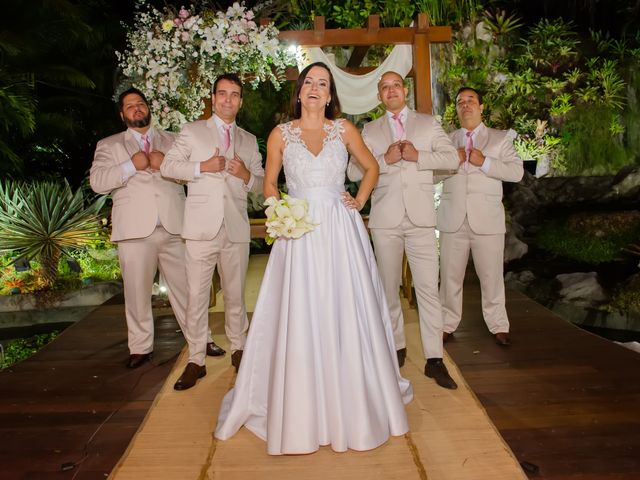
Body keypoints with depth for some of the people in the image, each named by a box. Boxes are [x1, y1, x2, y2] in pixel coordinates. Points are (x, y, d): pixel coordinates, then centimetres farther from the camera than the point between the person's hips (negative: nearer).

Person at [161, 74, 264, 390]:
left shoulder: (249, 140, 18)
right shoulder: (192, 131, 11)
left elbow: (261, 183, 16)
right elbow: (167, 166, 3)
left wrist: (246, 175, -6)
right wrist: (202, 167, -12)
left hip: (237, 229, 2)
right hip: (201, 228, -2)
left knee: (235, 294, 11)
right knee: (197, 296, 0)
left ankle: (238, 349, 27)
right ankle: (196, 360, 11)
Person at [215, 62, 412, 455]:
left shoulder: (344, 129, 9)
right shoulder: (281, 134, 8)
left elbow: (372, 167, 19)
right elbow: (270, 183, 13)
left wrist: (360, 201, 5)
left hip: (341, 231, 1)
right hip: (299, 233, 0)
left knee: (348, 315, 4)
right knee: (300, 320, 1)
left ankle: (354, 403, 24)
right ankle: (301, 411, 18)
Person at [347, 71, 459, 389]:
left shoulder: (428, 123, 13)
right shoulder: (370, 130, 13)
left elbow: (452, 158, 2)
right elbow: (354, 172, 2)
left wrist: (418, 156, -12)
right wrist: (385, 159, -13)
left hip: (420, 218, -1)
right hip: (385, 219, 1)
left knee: (428, 288, -5)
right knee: (389, 289, 9)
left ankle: (434, 359, 1)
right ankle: (397, 346, 25)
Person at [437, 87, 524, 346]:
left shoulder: (501, 138, 11)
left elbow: (516, 171, -2)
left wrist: (484, 162, -13)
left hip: (487, 219, -1)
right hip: (453, 219, 2)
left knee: (492, 277, 4)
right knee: (450, 276, 4)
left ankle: (498, 326, 19)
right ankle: (447, 324, 17)